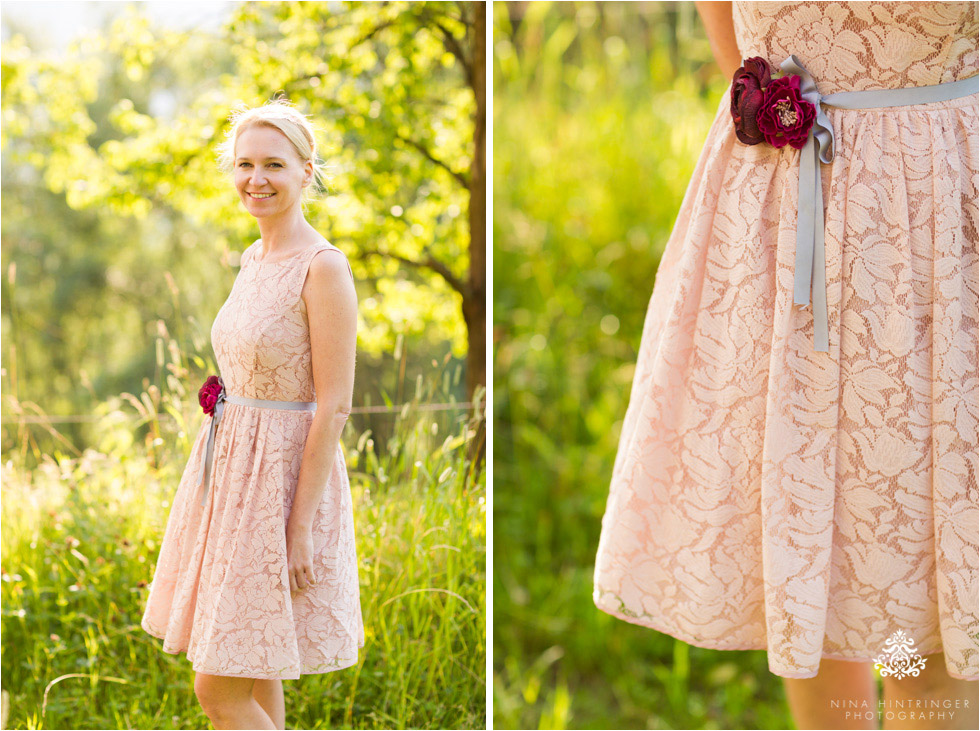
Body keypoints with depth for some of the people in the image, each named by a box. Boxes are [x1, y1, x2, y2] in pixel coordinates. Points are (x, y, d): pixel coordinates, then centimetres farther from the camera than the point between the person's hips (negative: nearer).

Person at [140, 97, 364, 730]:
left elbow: (334, 405, -18)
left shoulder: (323, 267, -15)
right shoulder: (255, 259, 10)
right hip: (232, 467, 8)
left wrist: (301, 524, -20)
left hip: (283, 476, -8)